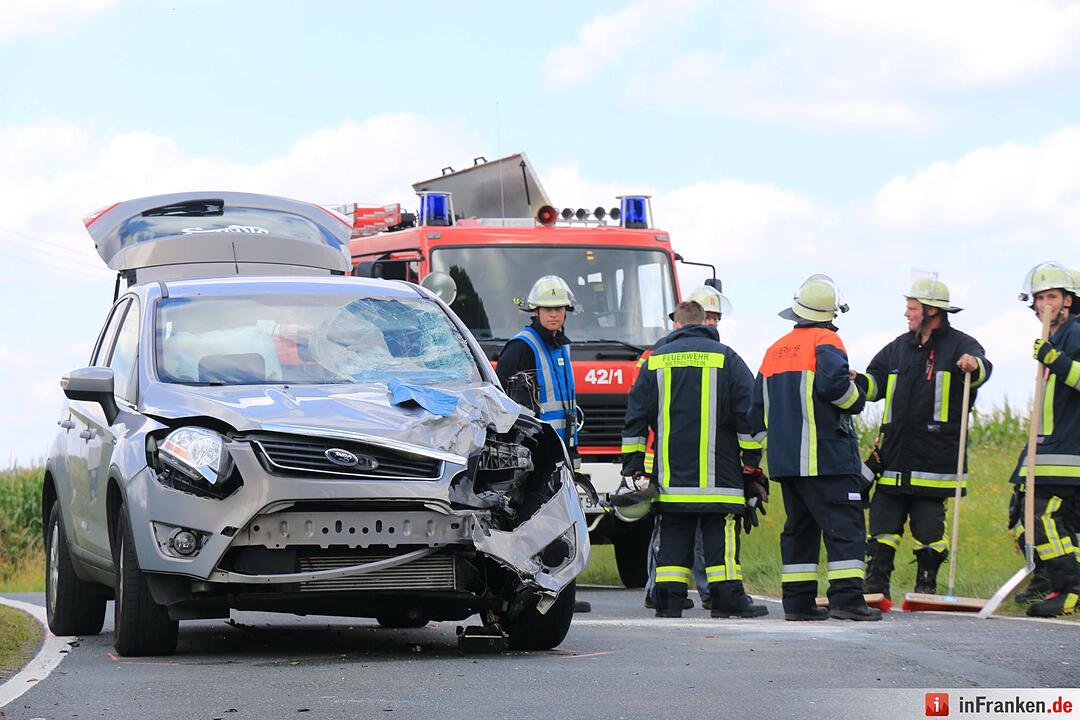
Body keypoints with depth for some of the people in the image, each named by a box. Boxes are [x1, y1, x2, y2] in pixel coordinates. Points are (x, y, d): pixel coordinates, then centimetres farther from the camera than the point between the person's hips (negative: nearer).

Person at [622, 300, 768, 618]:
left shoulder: (656, 360, 9)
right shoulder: (726, 358, 3)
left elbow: (636, 416, 9)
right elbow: (749, 414, 0)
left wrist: (633, 467, 13)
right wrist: (752, 466, 5)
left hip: (670, 473, 2)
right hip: (718, 473, -2)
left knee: (674, 534, 5)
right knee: (721, 533, -2)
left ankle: (669, 599, 0)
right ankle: (727, 598, -6)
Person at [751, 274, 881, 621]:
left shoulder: (775, 350, 17)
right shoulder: (825, 341, -6)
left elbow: (758, 407, 20)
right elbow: (833, 381, -24)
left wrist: (768, 450, 26)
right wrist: (856, 400, -4)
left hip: (785, 459, 7)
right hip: (826, 457, -7)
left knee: (799, 527, 13)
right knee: (844, 525, -8)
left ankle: (798, 601, 10)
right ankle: (846, 597, -17)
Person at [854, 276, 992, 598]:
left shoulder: (959, 345, 0)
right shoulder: (900, 347, 18)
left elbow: (981, 370, -20)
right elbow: (876, 383, 15)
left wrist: (974, 366, -43)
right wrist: (857, 381, -7)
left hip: (935, 458, -5)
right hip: (894, 456, 5)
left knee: (929, 526, 0)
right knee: (883, 522, 2)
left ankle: (927, 585, 11)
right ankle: (875, 582, 7)